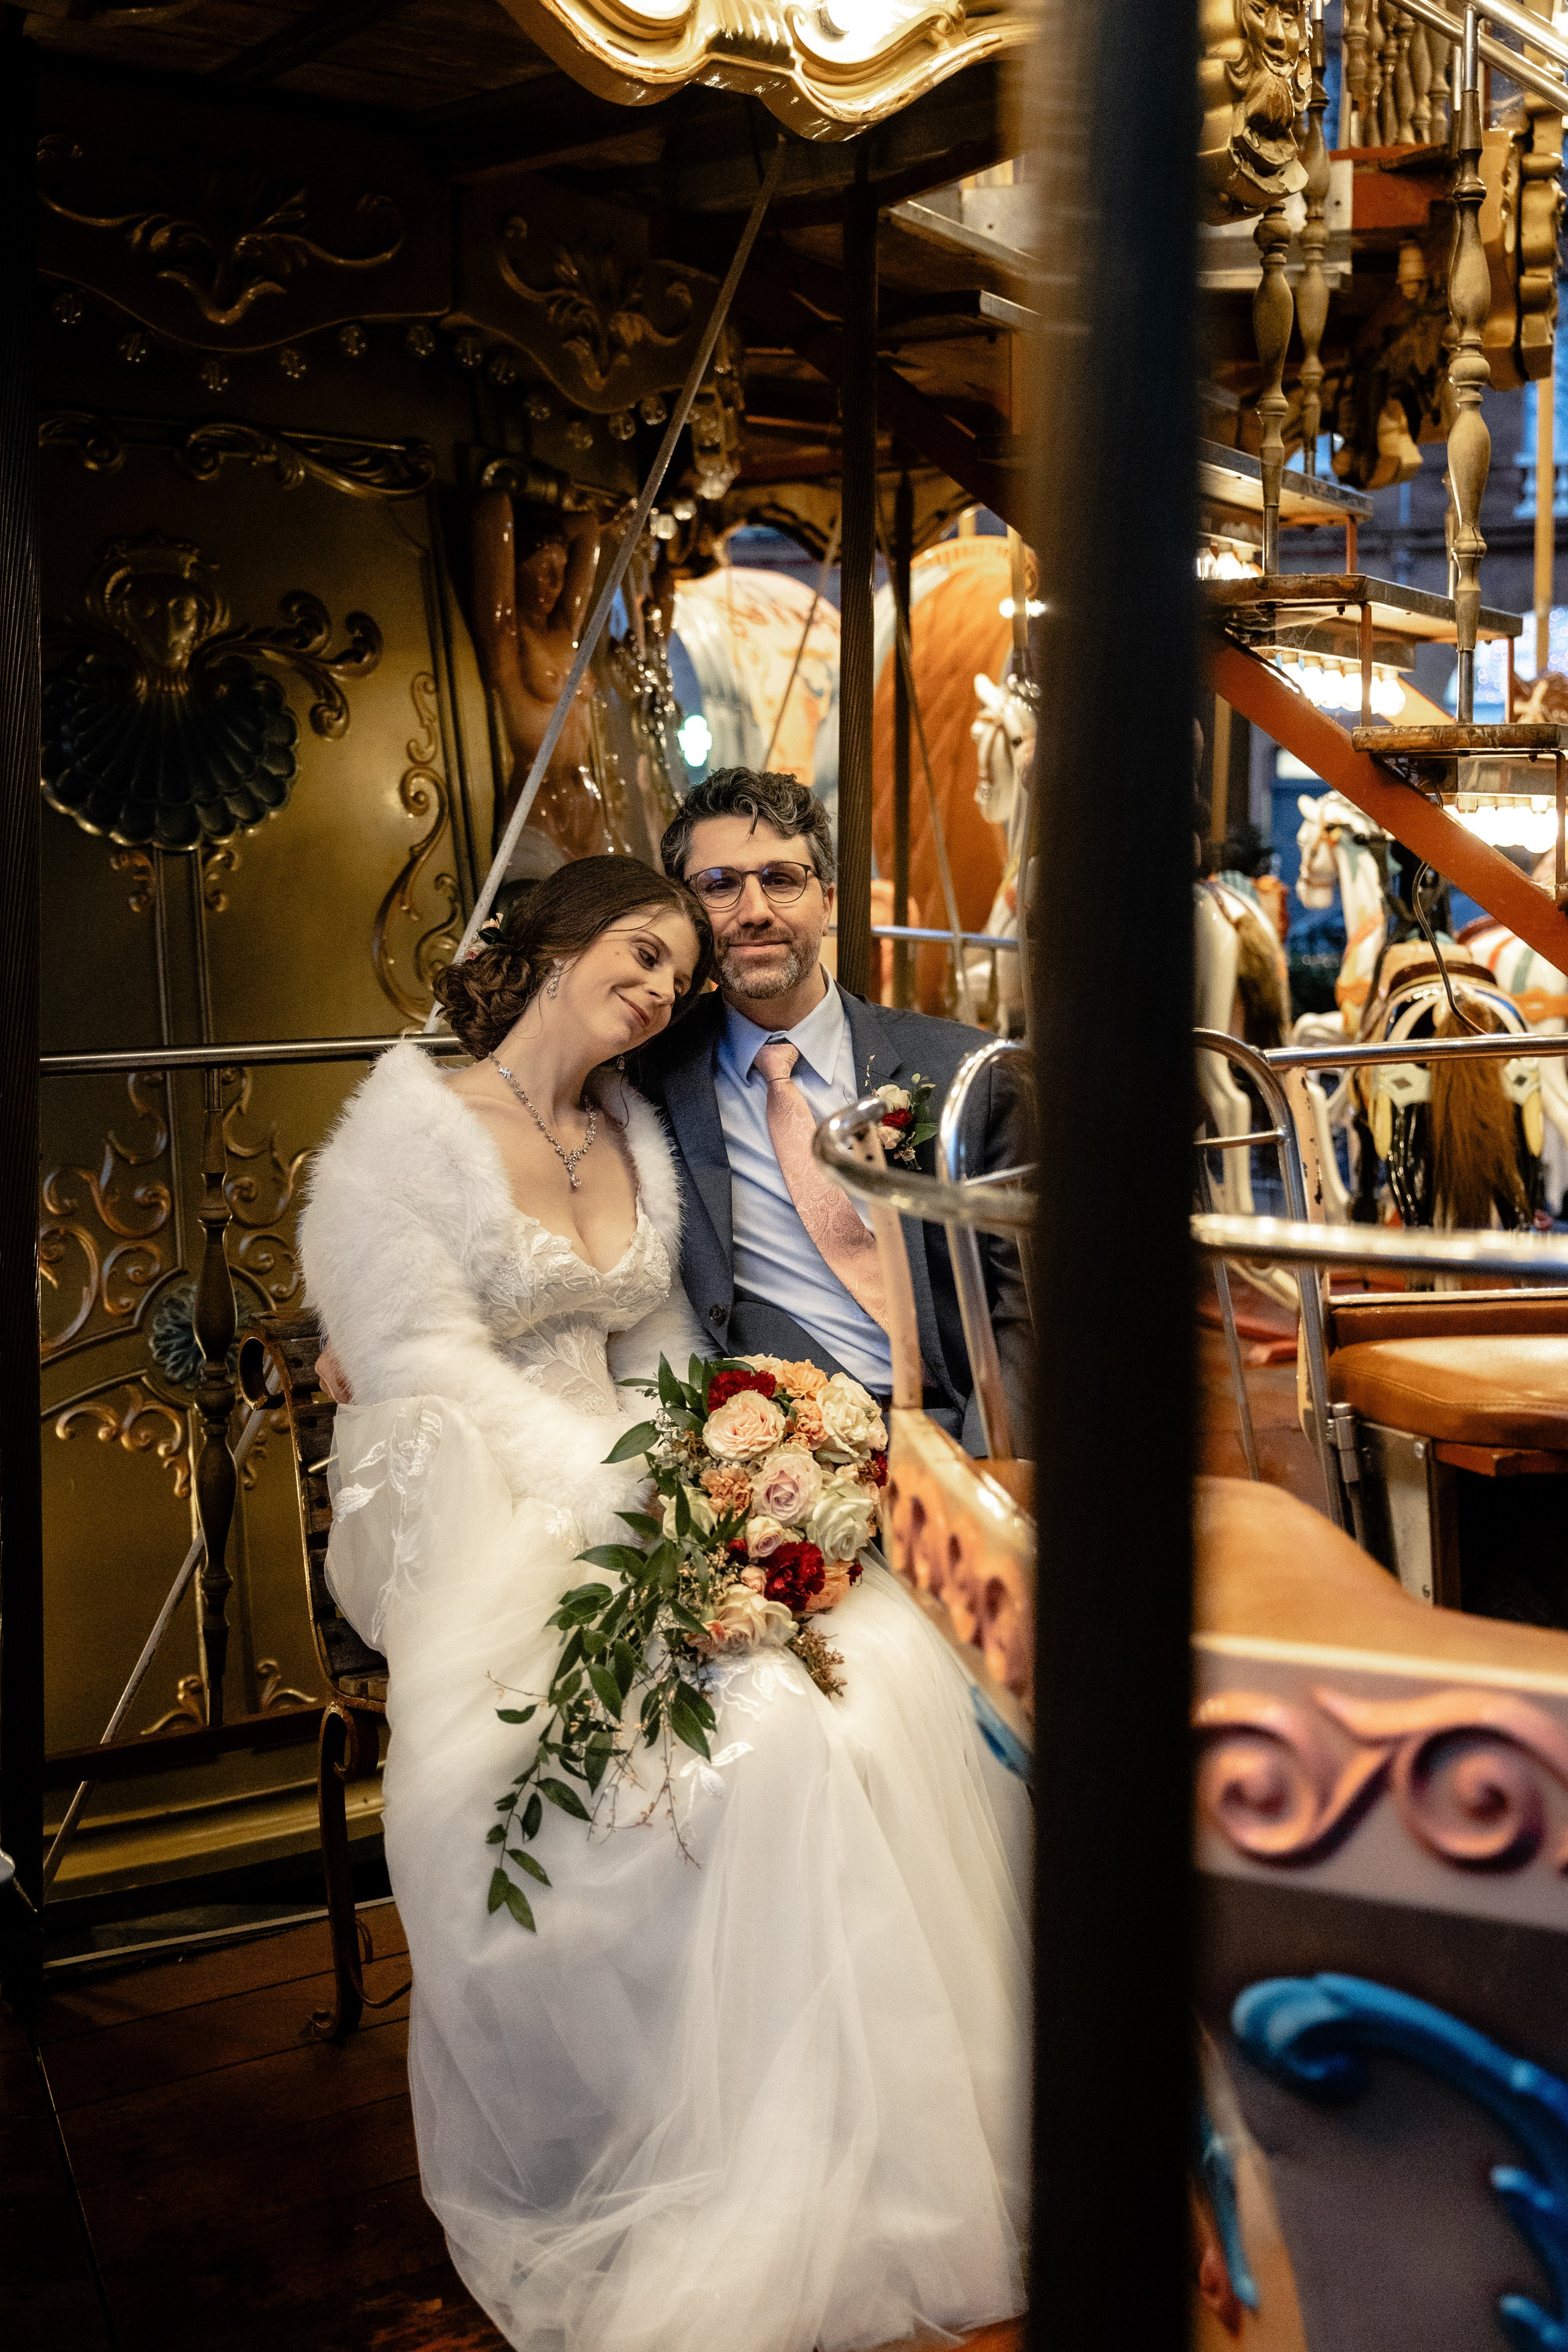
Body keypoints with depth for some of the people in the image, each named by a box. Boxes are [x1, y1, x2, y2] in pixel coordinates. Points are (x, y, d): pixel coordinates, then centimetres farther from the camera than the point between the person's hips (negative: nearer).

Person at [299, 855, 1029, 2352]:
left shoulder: (636, 1138, 16)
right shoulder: (409, 1132, -4)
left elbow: (661, 1349, 14)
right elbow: (432, 1375, -14)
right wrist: (633, 1501, -24)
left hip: (628, 1490, 6)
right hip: (472, 1513, -5)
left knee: (880, 1657, -21)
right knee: (753, 1721, -30)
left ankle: (871, 2159, -11)